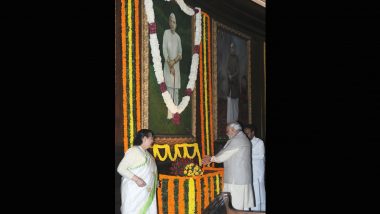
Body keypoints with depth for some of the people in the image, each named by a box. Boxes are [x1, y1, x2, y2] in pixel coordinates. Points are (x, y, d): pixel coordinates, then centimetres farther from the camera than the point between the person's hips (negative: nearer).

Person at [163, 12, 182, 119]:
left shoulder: (178, 36, 12)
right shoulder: (166, 33, 0)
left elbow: (180, 54, 10)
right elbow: (164, 49, -8)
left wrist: (174, 61, -10)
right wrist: (169, 64, -14)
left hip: (176, 65, 5)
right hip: (168, 65, -5)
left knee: (176, 91, 6)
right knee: (169, 89, -10)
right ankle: (169, 114, -11)